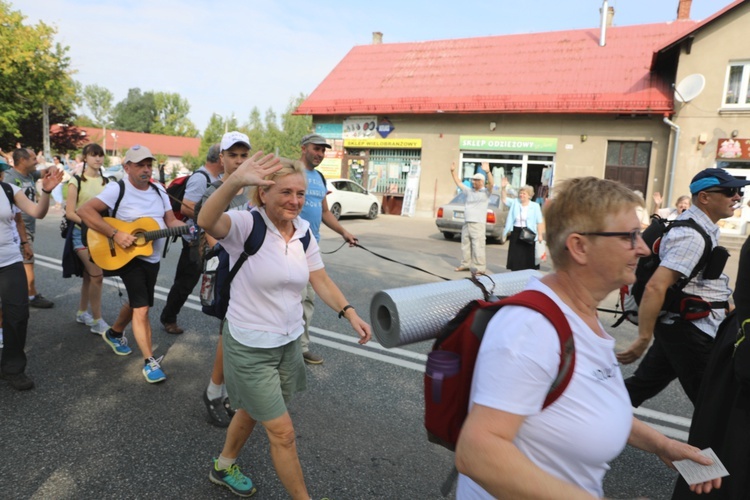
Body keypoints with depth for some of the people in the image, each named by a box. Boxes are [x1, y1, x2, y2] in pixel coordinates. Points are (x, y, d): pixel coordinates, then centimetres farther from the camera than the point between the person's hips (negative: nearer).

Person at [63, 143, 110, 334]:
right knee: (97, 274, -13)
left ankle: (82, 312, 29)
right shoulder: (77, 181, -8)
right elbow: (70, 212, -12)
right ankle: (97, 321, -4)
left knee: (89, 274, 14)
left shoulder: (105, 181, 8)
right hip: (82, 232, -6)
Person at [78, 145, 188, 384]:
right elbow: (84, 210, -23)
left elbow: (171, 221, 6)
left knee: (137, 303, 22)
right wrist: (115, 234, -29)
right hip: (127, 256, -7)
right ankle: (150, 361, -3)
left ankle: (114, 333, 49)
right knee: (142, 307, -10)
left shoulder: (159, 190, 6)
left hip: (152, 258, 7)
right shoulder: (117, 189, -14)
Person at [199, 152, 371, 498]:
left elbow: (321, 281, 2)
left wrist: (349, 313, -12)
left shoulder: (303, 232, -2)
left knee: (252, 411, 28)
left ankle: (224, 467, 55)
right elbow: (206, 222, -41)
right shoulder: (246, 225, -21)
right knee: (282, 431, 2)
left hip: (289, 341, 7)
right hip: (250, 347, -7)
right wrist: (236, 180, -59)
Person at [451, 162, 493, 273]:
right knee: (465, 245, 13)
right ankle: (466, 264, 24)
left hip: (478, 224, -7)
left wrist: (487, 172, -35)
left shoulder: (485, 192, -2)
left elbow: (491, 184, -20)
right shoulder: (469, 191, 15)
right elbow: (458, 183, 19)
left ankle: (479, 267, -4)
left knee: (478, 247, -8)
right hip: (466, 223, 7)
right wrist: (453, 171, 10)